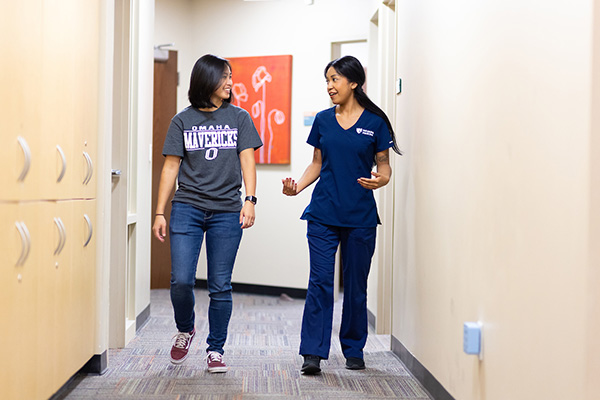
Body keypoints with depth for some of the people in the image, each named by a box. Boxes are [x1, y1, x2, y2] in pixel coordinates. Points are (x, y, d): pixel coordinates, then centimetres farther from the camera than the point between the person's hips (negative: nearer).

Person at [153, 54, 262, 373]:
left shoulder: (239, 118, 9)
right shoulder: (182, 121, 8)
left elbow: (247, 161, 3)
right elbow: (171, 168, 7)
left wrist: (249, 200, -12)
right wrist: (160, 212, 2)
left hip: (226, 212, 0)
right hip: (187, 208, 0)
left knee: (220, 286, 1)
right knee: (181, 280, -8)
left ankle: (215, 350, 14)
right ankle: (185, 330, 22)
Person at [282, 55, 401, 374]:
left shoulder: (375, 122, 0)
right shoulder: (323, 120, 8)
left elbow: (384, 165, 4)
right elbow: (317, 164, 13)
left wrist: (380, 180, -18)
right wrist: (297, 187, -4)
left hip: (360, 216, -1)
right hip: (323, 213, 1)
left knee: (356, 284, 8)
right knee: (320, 281, -6)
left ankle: (354, 350, 23)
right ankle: (313, 353, -3)